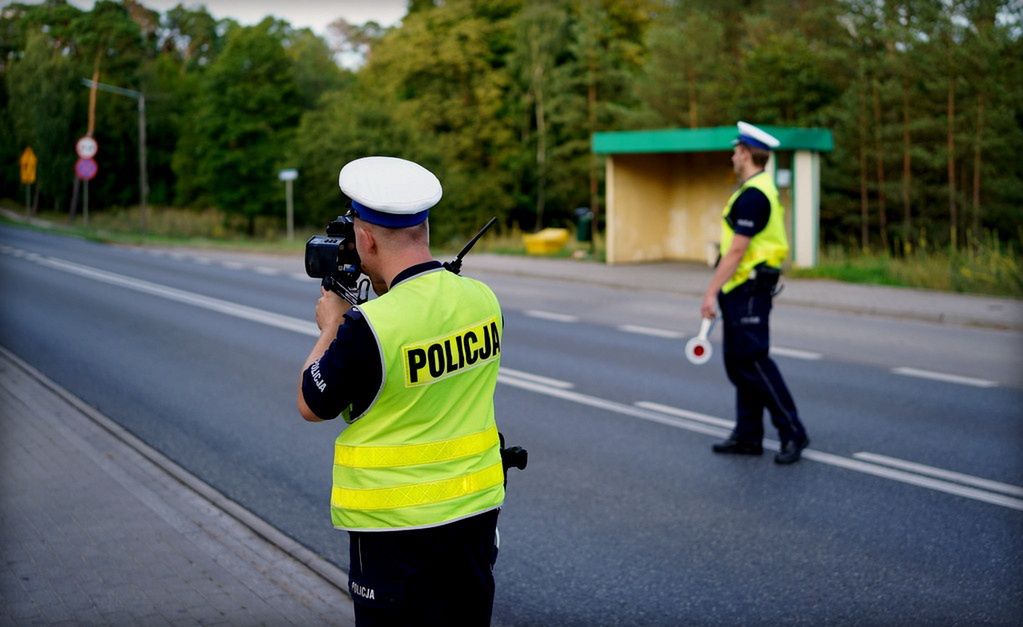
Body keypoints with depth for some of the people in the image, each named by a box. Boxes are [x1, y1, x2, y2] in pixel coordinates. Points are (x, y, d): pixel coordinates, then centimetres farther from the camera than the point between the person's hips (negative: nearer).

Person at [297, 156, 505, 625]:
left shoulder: (368, 326, -23)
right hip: (477, 511, 6)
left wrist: (330, 329, 7)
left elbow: (311, 406, -7)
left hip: (396, 525, -6)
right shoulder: (482, 300, -4)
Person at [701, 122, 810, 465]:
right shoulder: (759, 189, 15)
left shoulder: (753, 195, -18)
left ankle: (792, 432, -3)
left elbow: (736, 250, -22)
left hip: (749, 291, -11)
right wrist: (720, 291, 22)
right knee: (737, 362, 12)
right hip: (742, 291, 11)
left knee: (753, 361, -8)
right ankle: (748, 436, 18)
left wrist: (711, 291, -20)